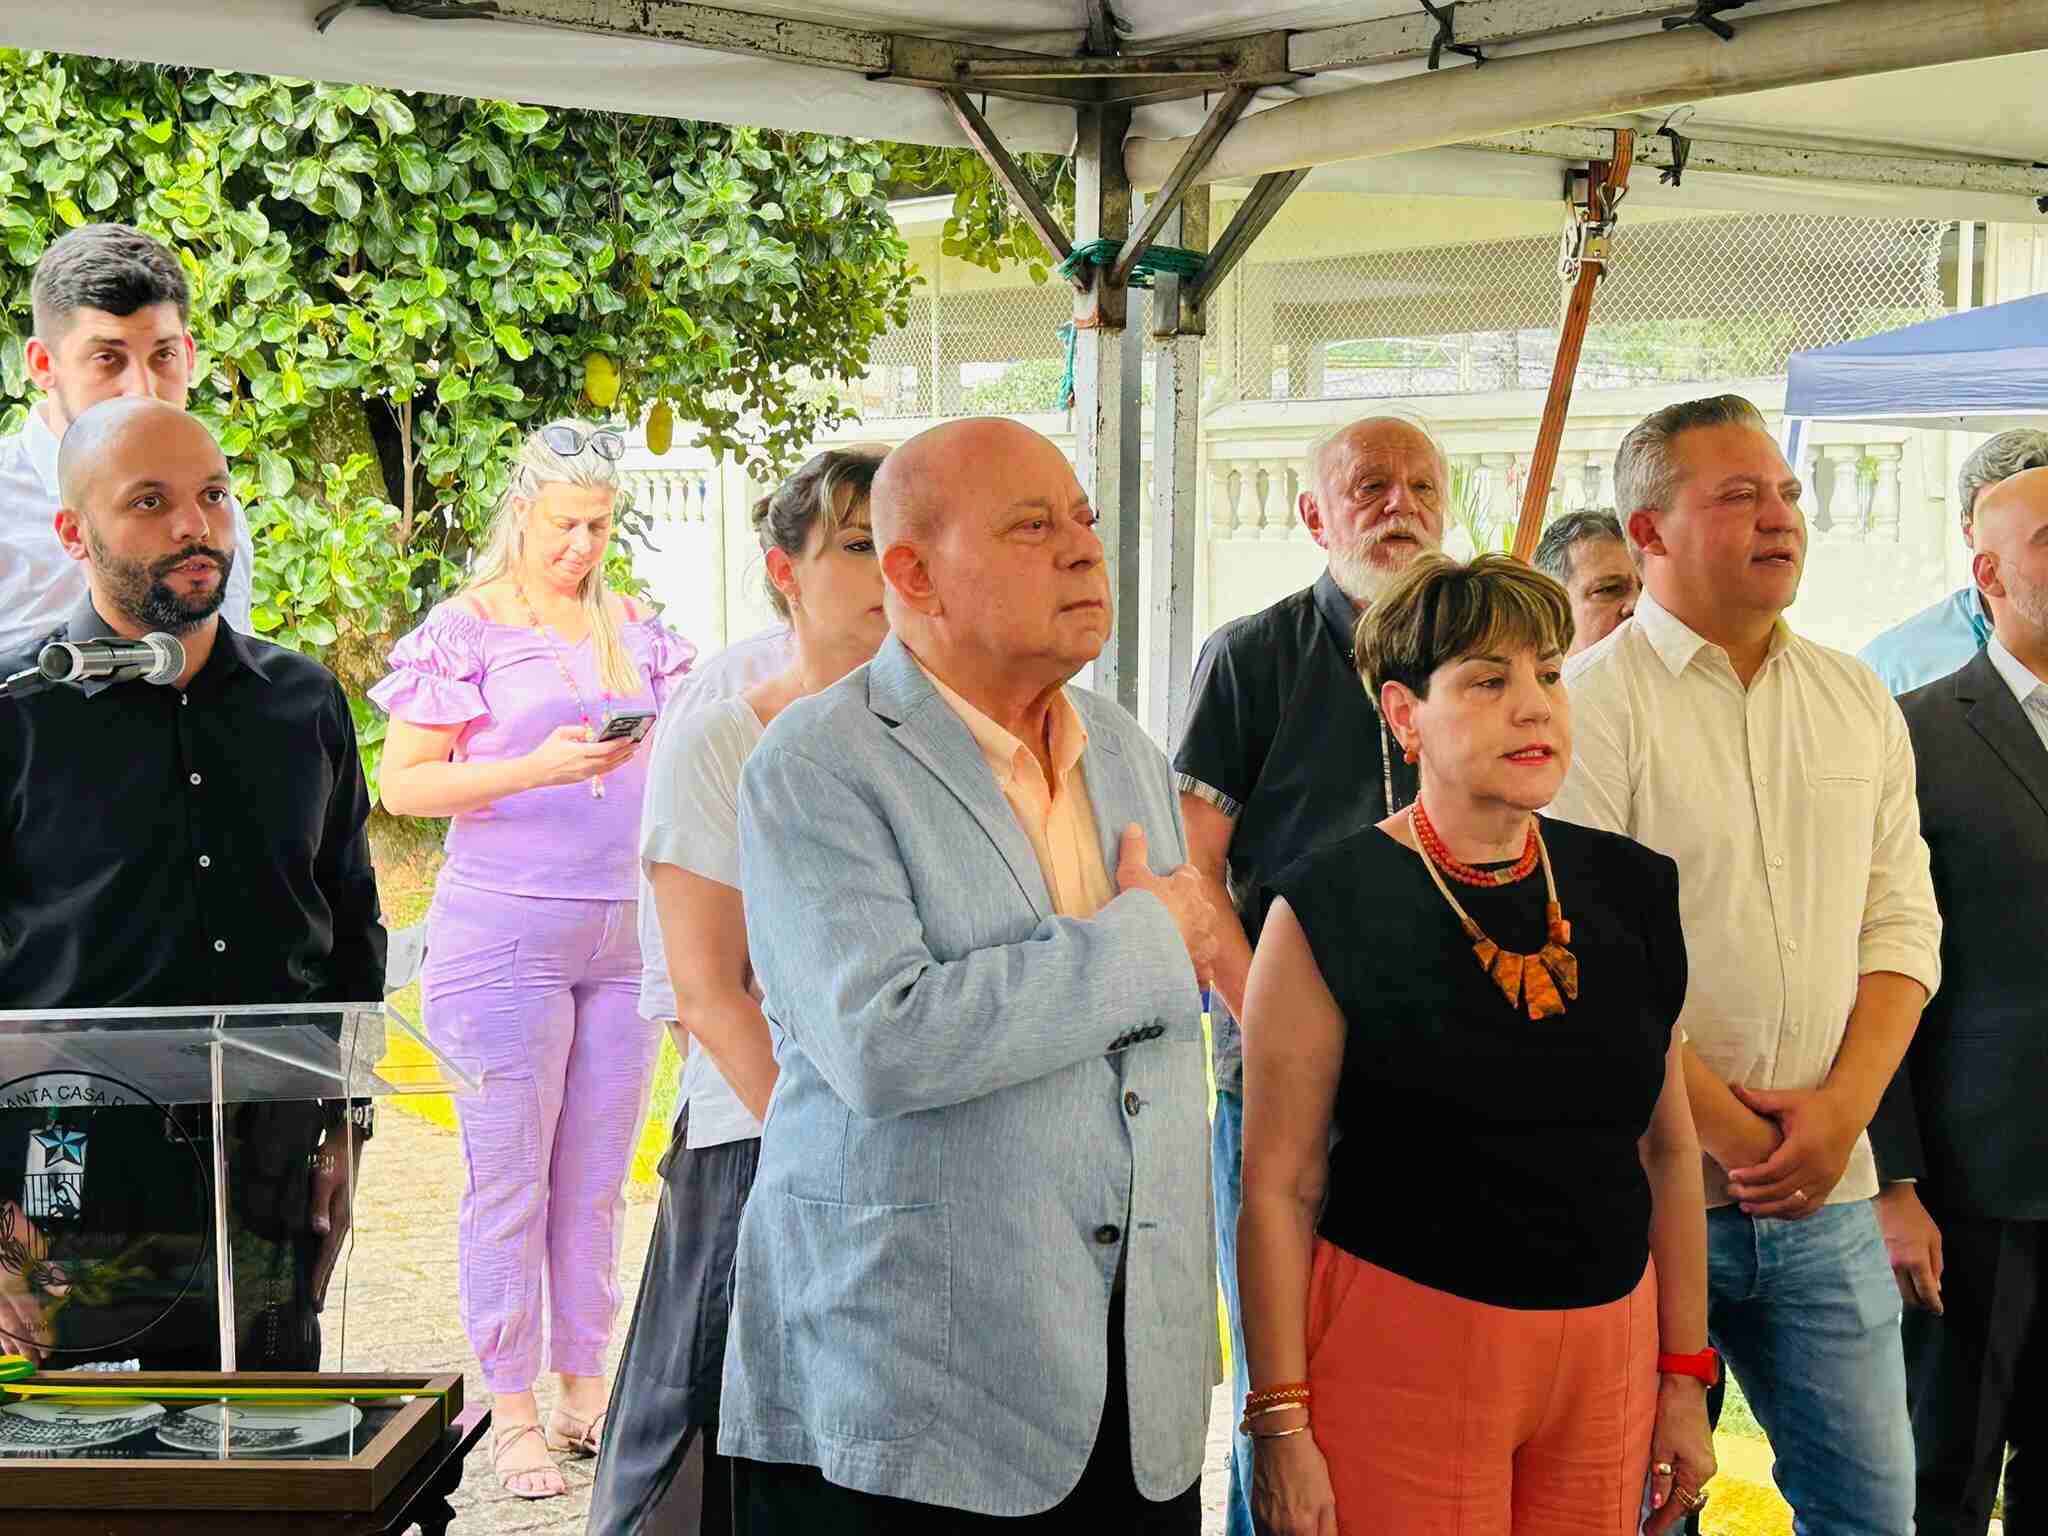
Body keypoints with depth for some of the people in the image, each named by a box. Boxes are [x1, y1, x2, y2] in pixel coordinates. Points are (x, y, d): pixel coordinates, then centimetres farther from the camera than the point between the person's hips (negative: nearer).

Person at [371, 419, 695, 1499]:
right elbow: (401, 785, -6)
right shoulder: (465, 629, -1)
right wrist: (537, 768, -18)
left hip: (626, 932, 5)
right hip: (506, 929, -4)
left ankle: (584, 1390, 20)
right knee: (509, 1179, 0)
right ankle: (510, 1411, 8)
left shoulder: (635, 629, 13)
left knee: (596, 1179, 9)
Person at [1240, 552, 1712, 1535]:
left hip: (1607, 1344, 5)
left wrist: (1684, 1377, 10)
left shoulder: (1628, 890, 5)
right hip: (1404, 1339, -4)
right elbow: (1279, 1186, -9)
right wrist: (1282, 1424, -13)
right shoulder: (1333, 908, -9)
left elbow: (1669, 1149, 11)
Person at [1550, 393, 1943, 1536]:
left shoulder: (1860, 702, 12)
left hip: (1827, 1193, 5)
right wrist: (1728, 1130, -12)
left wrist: (1840, 1110, -5)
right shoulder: (1592, 703, -7)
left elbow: (1902, 923, 9)